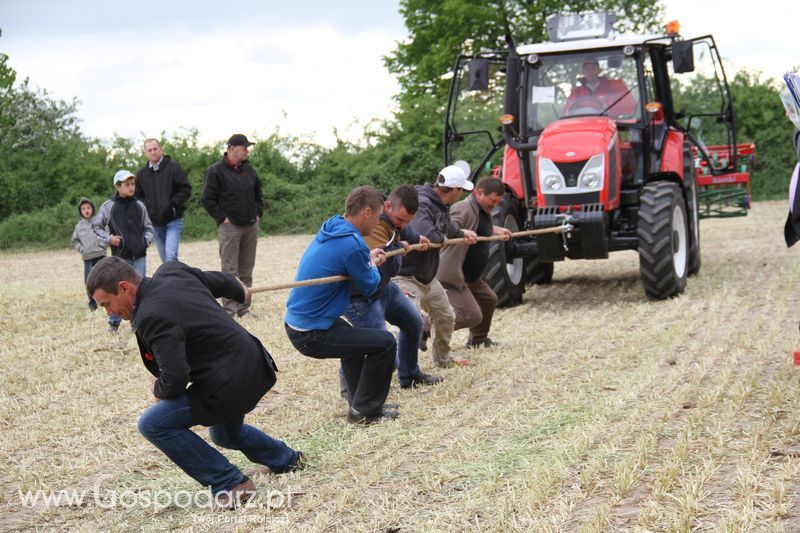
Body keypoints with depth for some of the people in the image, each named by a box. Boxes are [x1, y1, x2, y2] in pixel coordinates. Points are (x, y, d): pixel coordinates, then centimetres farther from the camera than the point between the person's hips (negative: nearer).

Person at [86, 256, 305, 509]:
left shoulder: (152, 317, -25)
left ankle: (231, 484, -4)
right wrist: (240, 291, 43)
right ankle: (287, 460, 54)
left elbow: (174, 381, -28)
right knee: (225, 434, 34)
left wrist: (159, 390, -4)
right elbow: (219, 281, 20)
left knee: (152, 423, -10)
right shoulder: (170, 270, 1)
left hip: (231, 382, -10)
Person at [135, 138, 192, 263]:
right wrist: (146, 206, -1)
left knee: (171, 256, -19)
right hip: (155, 223, 5)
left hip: (173, 220, -5)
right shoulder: (141, 173, 8)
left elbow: (186, 189, -6)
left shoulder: (173, 167, -4)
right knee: (165, 259, 10)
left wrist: (172, 203, -15)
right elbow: (137, 195, 17)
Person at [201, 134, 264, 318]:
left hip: (251, 226, 6)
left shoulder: (249, 170, 13)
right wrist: (222, 218, -11)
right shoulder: (215, 171, -6)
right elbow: (208, 199, -7)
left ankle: (244, 306, 13)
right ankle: (229, 307, -4)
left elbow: (258, 194, 25)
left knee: (246, 270, 7)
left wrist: (258, 213, 13)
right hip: (229, 226, -6)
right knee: (230, 270, -7)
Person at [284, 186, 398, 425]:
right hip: (311, 335, -10)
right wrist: (373, 264, 12)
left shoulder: (329, 230, 6)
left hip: (295, 322, 10)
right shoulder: (352, 245, -22)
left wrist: (369, 257, 12)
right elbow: (369, 286, -8)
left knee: (356, 338, 32)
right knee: (385, 343, -4)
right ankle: (364, 411, 8)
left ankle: (361, 403, 40)